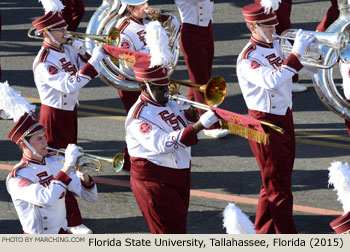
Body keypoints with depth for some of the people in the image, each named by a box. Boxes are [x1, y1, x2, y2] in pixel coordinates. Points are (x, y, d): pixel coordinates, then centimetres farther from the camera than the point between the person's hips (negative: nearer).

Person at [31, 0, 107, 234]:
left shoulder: (66, 50, 0)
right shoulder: (44, 63, -26)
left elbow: (85, 70, 8)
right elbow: (70, 85, -37)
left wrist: (83, 53, -12)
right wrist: (94, 59, -37)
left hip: (69, 112, 9)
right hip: (54, 116, -9)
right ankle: (73, 221, 0)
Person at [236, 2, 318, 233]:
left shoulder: (277, 45, 6)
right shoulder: (249, 58, -19)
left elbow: (309, 69, 14)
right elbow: (272, 81, -37)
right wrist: (296, 54, -34)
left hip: (284, 118, 9)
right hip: (265, 123, -9)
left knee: (275, 183, 18)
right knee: (279, 188, -3)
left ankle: (263, 233, 31)